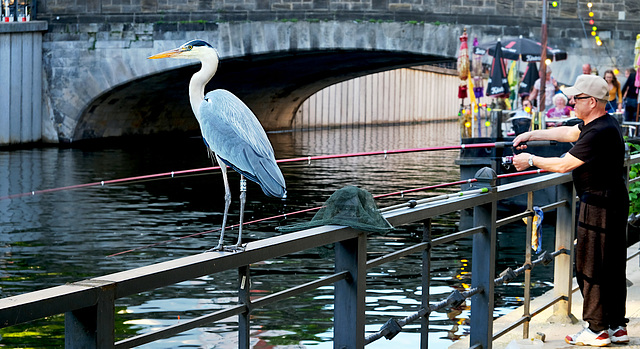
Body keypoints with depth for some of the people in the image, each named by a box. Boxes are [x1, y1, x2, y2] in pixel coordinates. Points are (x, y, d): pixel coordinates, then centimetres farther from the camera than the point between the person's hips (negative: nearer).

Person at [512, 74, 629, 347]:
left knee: (590, 268, -2)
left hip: (599, 207, -10)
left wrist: (531, 160, -7)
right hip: (614, 202, 10)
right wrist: (532, 135, 20)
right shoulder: (605, 122, 9)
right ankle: (617, 327, 21)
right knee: (612, 267, 14)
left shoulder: (599, 133, -24)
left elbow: (563, 165, -21)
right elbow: (570, 133, 23)